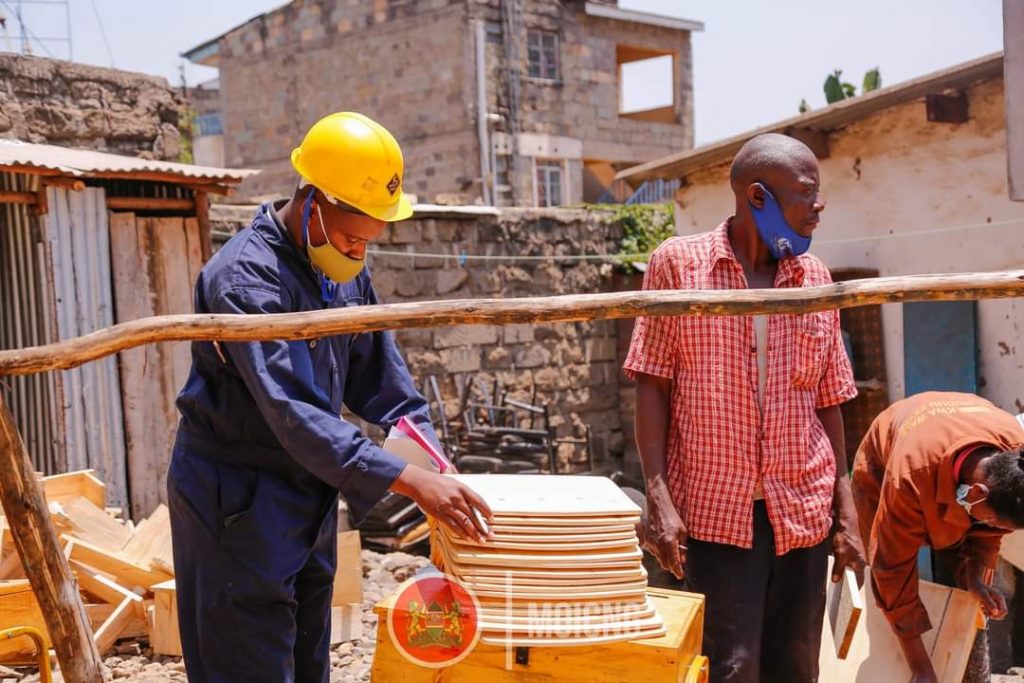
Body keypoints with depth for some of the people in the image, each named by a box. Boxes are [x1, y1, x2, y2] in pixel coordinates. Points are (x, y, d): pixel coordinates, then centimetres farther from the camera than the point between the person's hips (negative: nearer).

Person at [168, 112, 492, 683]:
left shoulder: (346, 271, 3)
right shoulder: (245, 277, -24)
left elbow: (379, 377, 7)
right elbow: (294, 413, -31)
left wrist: (437, 470, -5)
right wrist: (409, 480, -35)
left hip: (310, 499, 8)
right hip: (237, 503, -8)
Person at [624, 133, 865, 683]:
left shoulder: (816, 277, 7)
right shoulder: (677, 263, -4)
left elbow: (827, 402, 10)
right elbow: (652, 386, -4)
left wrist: (846, 510, 8)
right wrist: (658, 498, -11)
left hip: (804, 513, 4)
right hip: (715, 512, -4)